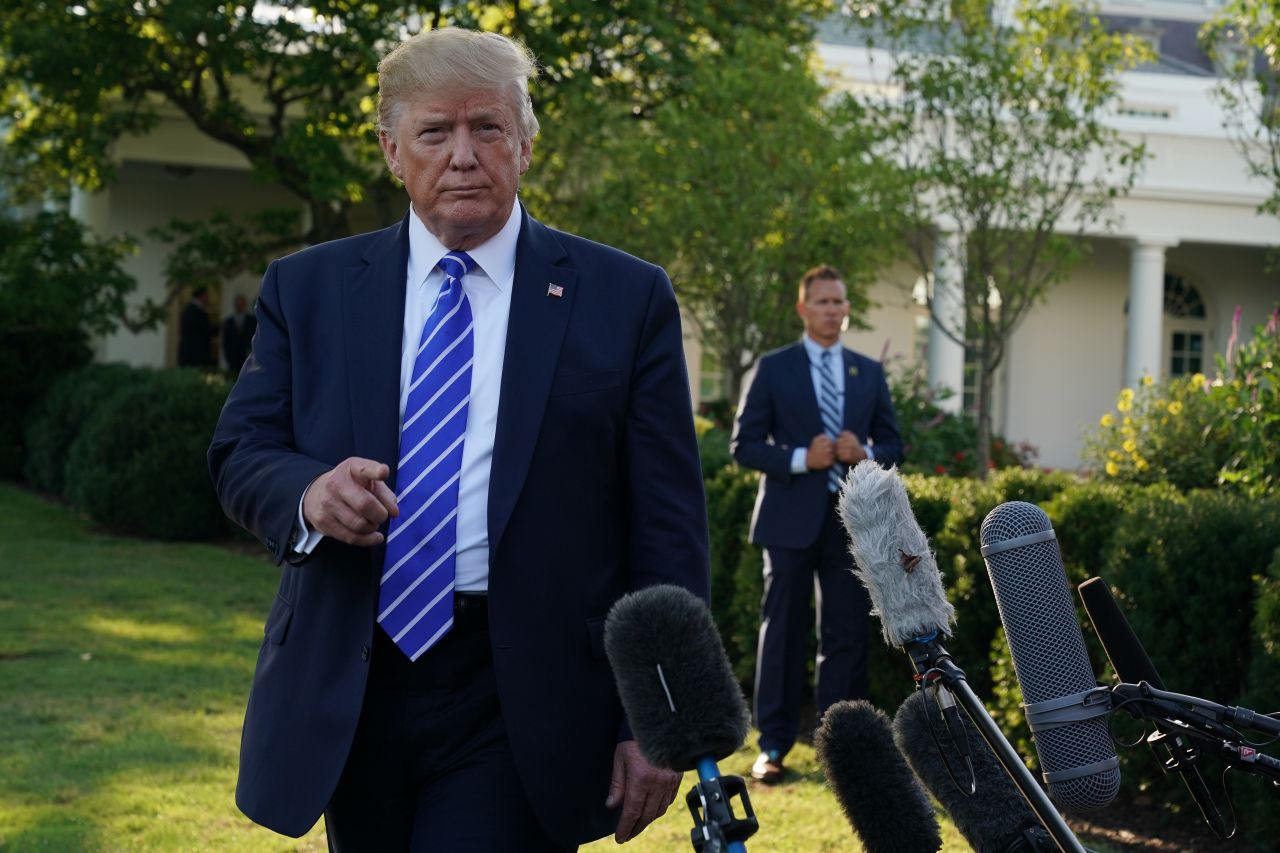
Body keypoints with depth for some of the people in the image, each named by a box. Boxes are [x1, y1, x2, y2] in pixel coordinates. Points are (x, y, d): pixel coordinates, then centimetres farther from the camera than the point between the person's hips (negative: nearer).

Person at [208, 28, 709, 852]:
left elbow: (666, 527, -1)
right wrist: (308, 492, -17)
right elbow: (240, 453, 7)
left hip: (522, 707, -3)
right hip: (349, 697, 3)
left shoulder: (626, 297, 1)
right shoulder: (307, 288, 8)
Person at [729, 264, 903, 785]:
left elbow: (893, 446, 14)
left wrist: (864, 454, -8)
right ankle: (773, 746, 6)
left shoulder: (869, 372, 13)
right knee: (783, 631, 0)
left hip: (850, 519, 3)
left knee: (846, 636, 4)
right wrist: (800, 459, -15)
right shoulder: (773, 368, 3)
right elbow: (744, 444, -1)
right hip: (791, 518, -3)